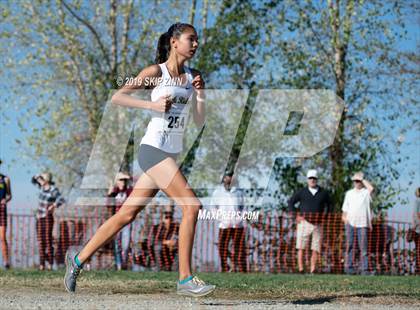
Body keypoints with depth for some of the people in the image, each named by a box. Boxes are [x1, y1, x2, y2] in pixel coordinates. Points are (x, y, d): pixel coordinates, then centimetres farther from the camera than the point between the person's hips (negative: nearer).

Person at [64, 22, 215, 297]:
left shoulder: (192, 76, 13)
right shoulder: (155, 72, -4)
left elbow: (200, 122, 11)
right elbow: (117, 97, -8)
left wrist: (200, 93, -5)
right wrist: (152, 105, -19)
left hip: (172, 155, 7)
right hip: (153, 149, -7)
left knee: (127, 214, 9)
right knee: (192, 205, -18)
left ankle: (79, 260, 20)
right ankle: (186, 279, -15)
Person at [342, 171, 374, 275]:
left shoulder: (366, 192, 5)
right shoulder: (349, 193, 15)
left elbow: (371, 188, -19)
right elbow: (345, 208, 17)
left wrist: (363, 180, -6)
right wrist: (344, 217, 3)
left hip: (362, 223, -3)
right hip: (350, 223, 3)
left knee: (363, 247, -3)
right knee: (349, 245, 2)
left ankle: (364, 269, -3)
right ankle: (348, 267, 5)